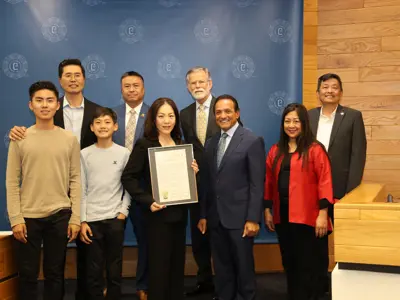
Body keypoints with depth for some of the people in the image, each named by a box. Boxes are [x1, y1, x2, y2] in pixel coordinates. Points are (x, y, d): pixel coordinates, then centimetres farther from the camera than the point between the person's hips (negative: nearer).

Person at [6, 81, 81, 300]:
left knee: (55, 273, 11)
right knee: (27, 274, 7)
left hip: (60, 216, 1)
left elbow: (75, 180, 2)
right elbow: (12, 181, -1)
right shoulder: (20, 139, 0)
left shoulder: (69, 139, 2)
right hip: (28, 216, 0)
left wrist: (75, 218, -3)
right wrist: (15, 218, -8)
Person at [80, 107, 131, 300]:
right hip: (92, 219, 0)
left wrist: (123, 212, -5)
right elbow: (81, 190, 3)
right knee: (93, 270, 3)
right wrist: (82, 221, -2)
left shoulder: (124, 153, 3)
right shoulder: (85, 154, 3)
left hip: (115, 218, 0)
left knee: (115, 268, 6)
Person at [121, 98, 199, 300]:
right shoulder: (144, 145, -7)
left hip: (179, 213, 6)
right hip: (158, 214, -5)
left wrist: (193, 172, -4)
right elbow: (128, 177, -12)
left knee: (177, 264, 14)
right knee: (159, 265, 2)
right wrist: (147, 201, -20)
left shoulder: (181, 145, 10)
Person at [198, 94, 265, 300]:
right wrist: (203, 214, 9)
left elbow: (257, 184, -11)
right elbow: (206, 182, 12)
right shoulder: (211, 143, 12)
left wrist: (253, 218, -15)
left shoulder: (252, 141, -7)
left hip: (240, 217, -5)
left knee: (243, 267, 6)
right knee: (221, 268, 13)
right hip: (215, 217, 5)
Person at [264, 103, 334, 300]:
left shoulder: (315, 150, -5)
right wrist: (267, 210, 8)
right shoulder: (275, 151, 11)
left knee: (310, 266, 3)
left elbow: (324, 182, -10)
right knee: (289, 264, 14)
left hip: (308, 217, -5)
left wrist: (323, 213, -15)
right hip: (283, 216, 5)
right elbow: (269, 182, 12)